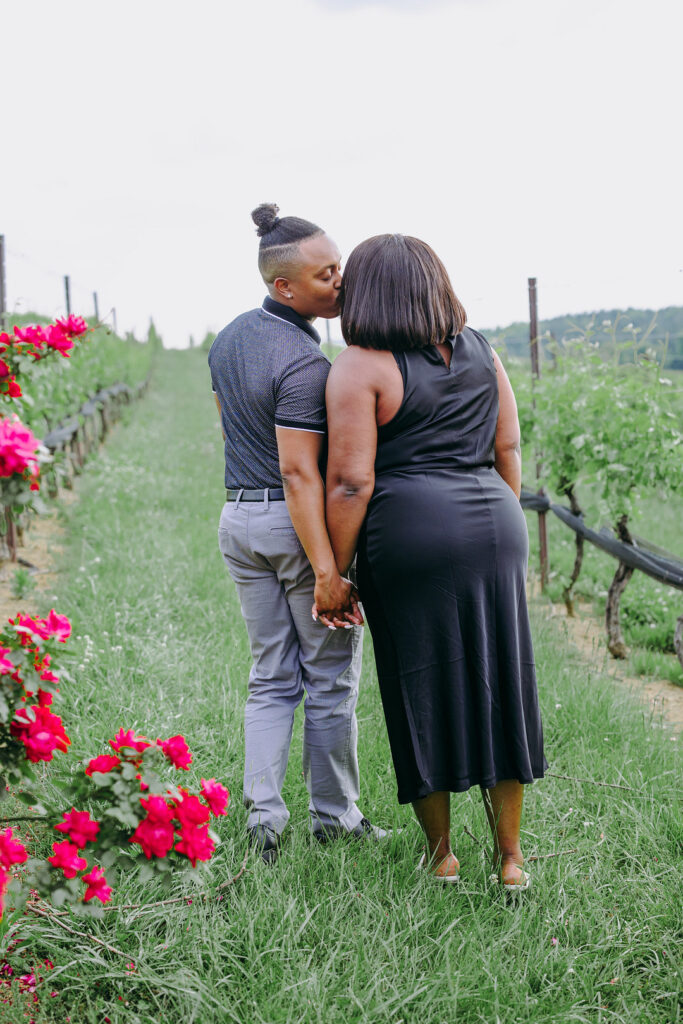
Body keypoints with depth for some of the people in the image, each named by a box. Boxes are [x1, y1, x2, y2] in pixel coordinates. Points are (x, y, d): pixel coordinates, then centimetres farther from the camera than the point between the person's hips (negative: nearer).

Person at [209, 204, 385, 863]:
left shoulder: (229, 339, 6)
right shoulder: (305, 363, -21)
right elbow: (298, 471, -25)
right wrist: (326, 571, -26)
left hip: (240, 518, 8)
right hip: (304, 524, -8)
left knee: (271, 677, 13)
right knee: (331, 678, 8)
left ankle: (263, 812, 6)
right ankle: (333, 816, 18)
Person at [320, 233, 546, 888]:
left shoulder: (361, 366, -8)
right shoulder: (480, 352, 9)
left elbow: (351, 482, -13)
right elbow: (509, 451, 11)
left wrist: (333, 572, -6)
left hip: (409, 535, -5)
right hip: (492, 526, 5)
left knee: (423, 693, 8)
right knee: (500, 687, 11)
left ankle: (440, 854, 19)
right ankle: (509, 856, 17)